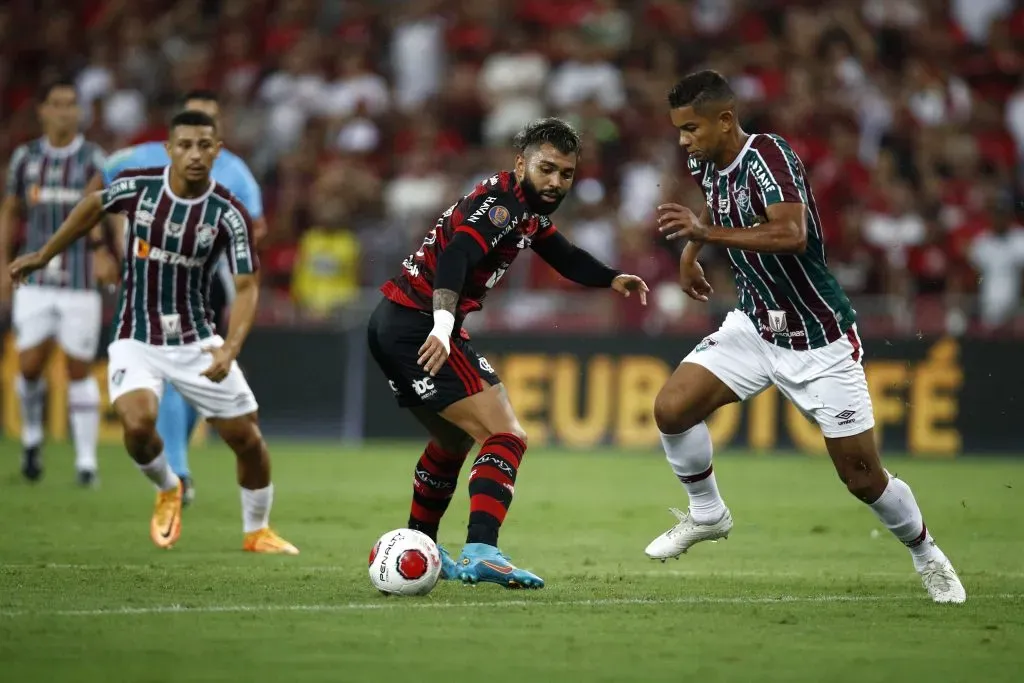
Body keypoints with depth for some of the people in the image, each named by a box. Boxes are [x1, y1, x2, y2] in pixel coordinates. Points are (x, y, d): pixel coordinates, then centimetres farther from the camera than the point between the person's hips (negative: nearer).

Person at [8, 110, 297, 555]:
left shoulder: (230, 215, -15)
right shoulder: (136, 186, -12)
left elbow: (247, 287, -16)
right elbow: (93, 206, 10)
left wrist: (230, 349, -31)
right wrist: (43, 256, 18)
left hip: (196, 341, 1)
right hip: (136, 339, -1)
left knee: (247, 438, 0)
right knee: (138, 423, -26)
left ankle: (256, 532, 26)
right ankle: (167, 491, 9)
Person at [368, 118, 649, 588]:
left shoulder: (529, 210, 15)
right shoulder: (501, 202, -15)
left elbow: (563, 256, 32)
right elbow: (455, 258, -31)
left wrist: (612, 279, 15)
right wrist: (443, 326, -45)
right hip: (420, 328, -11)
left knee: (455, 439, 29)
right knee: (506, 437, -17)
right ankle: (480, 552, -29)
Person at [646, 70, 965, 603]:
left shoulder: (768, 156, -24)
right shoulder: (706, 163, 0)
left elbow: (792, 235, -41)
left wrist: (708, 232, -44)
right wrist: (690, 251, 16)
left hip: (819, 339, -6)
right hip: (755, 325, 6)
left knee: (863, 476, -1)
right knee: (671, 408, -13)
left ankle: (927, 556, 25)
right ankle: (707, 515, 11)